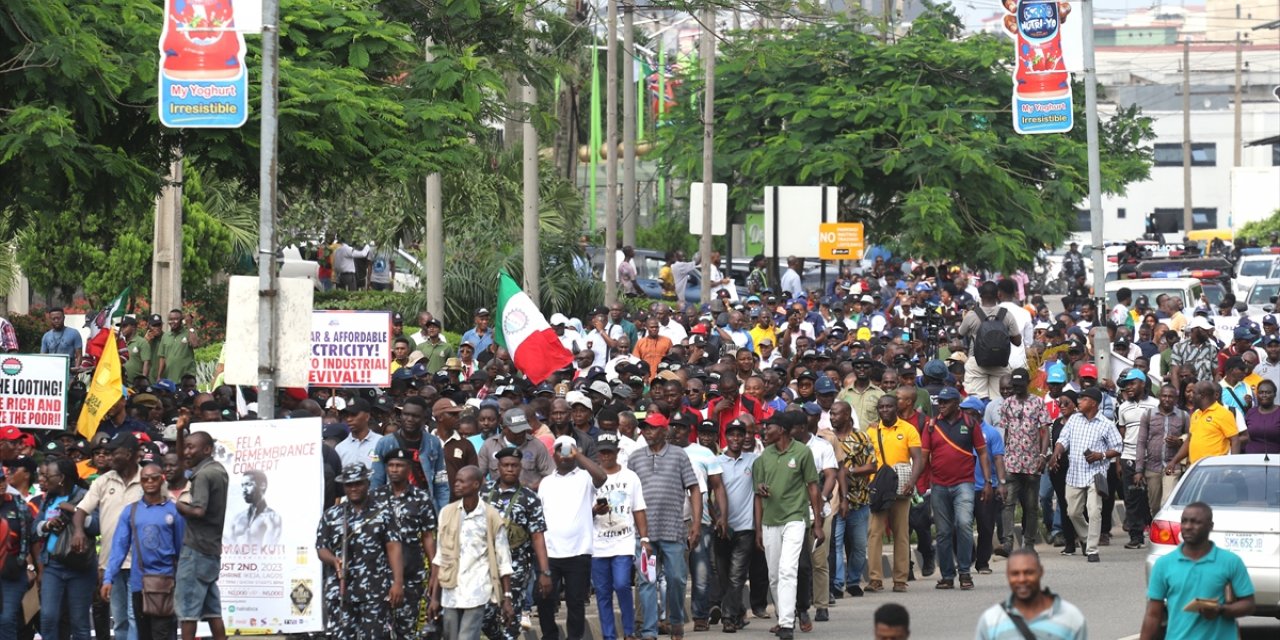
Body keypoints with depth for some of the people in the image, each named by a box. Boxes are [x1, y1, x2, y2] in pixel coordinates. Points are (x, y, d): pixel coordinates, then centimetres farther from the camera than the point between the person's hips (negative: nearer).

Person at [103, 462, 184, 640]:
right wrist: (108, 578, -5)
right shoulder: (130, 511, 5)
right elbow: (119, 546, 3)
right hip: (138, 583, 3)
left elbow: (182, 549, 3)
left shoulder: (174, 511, 0)